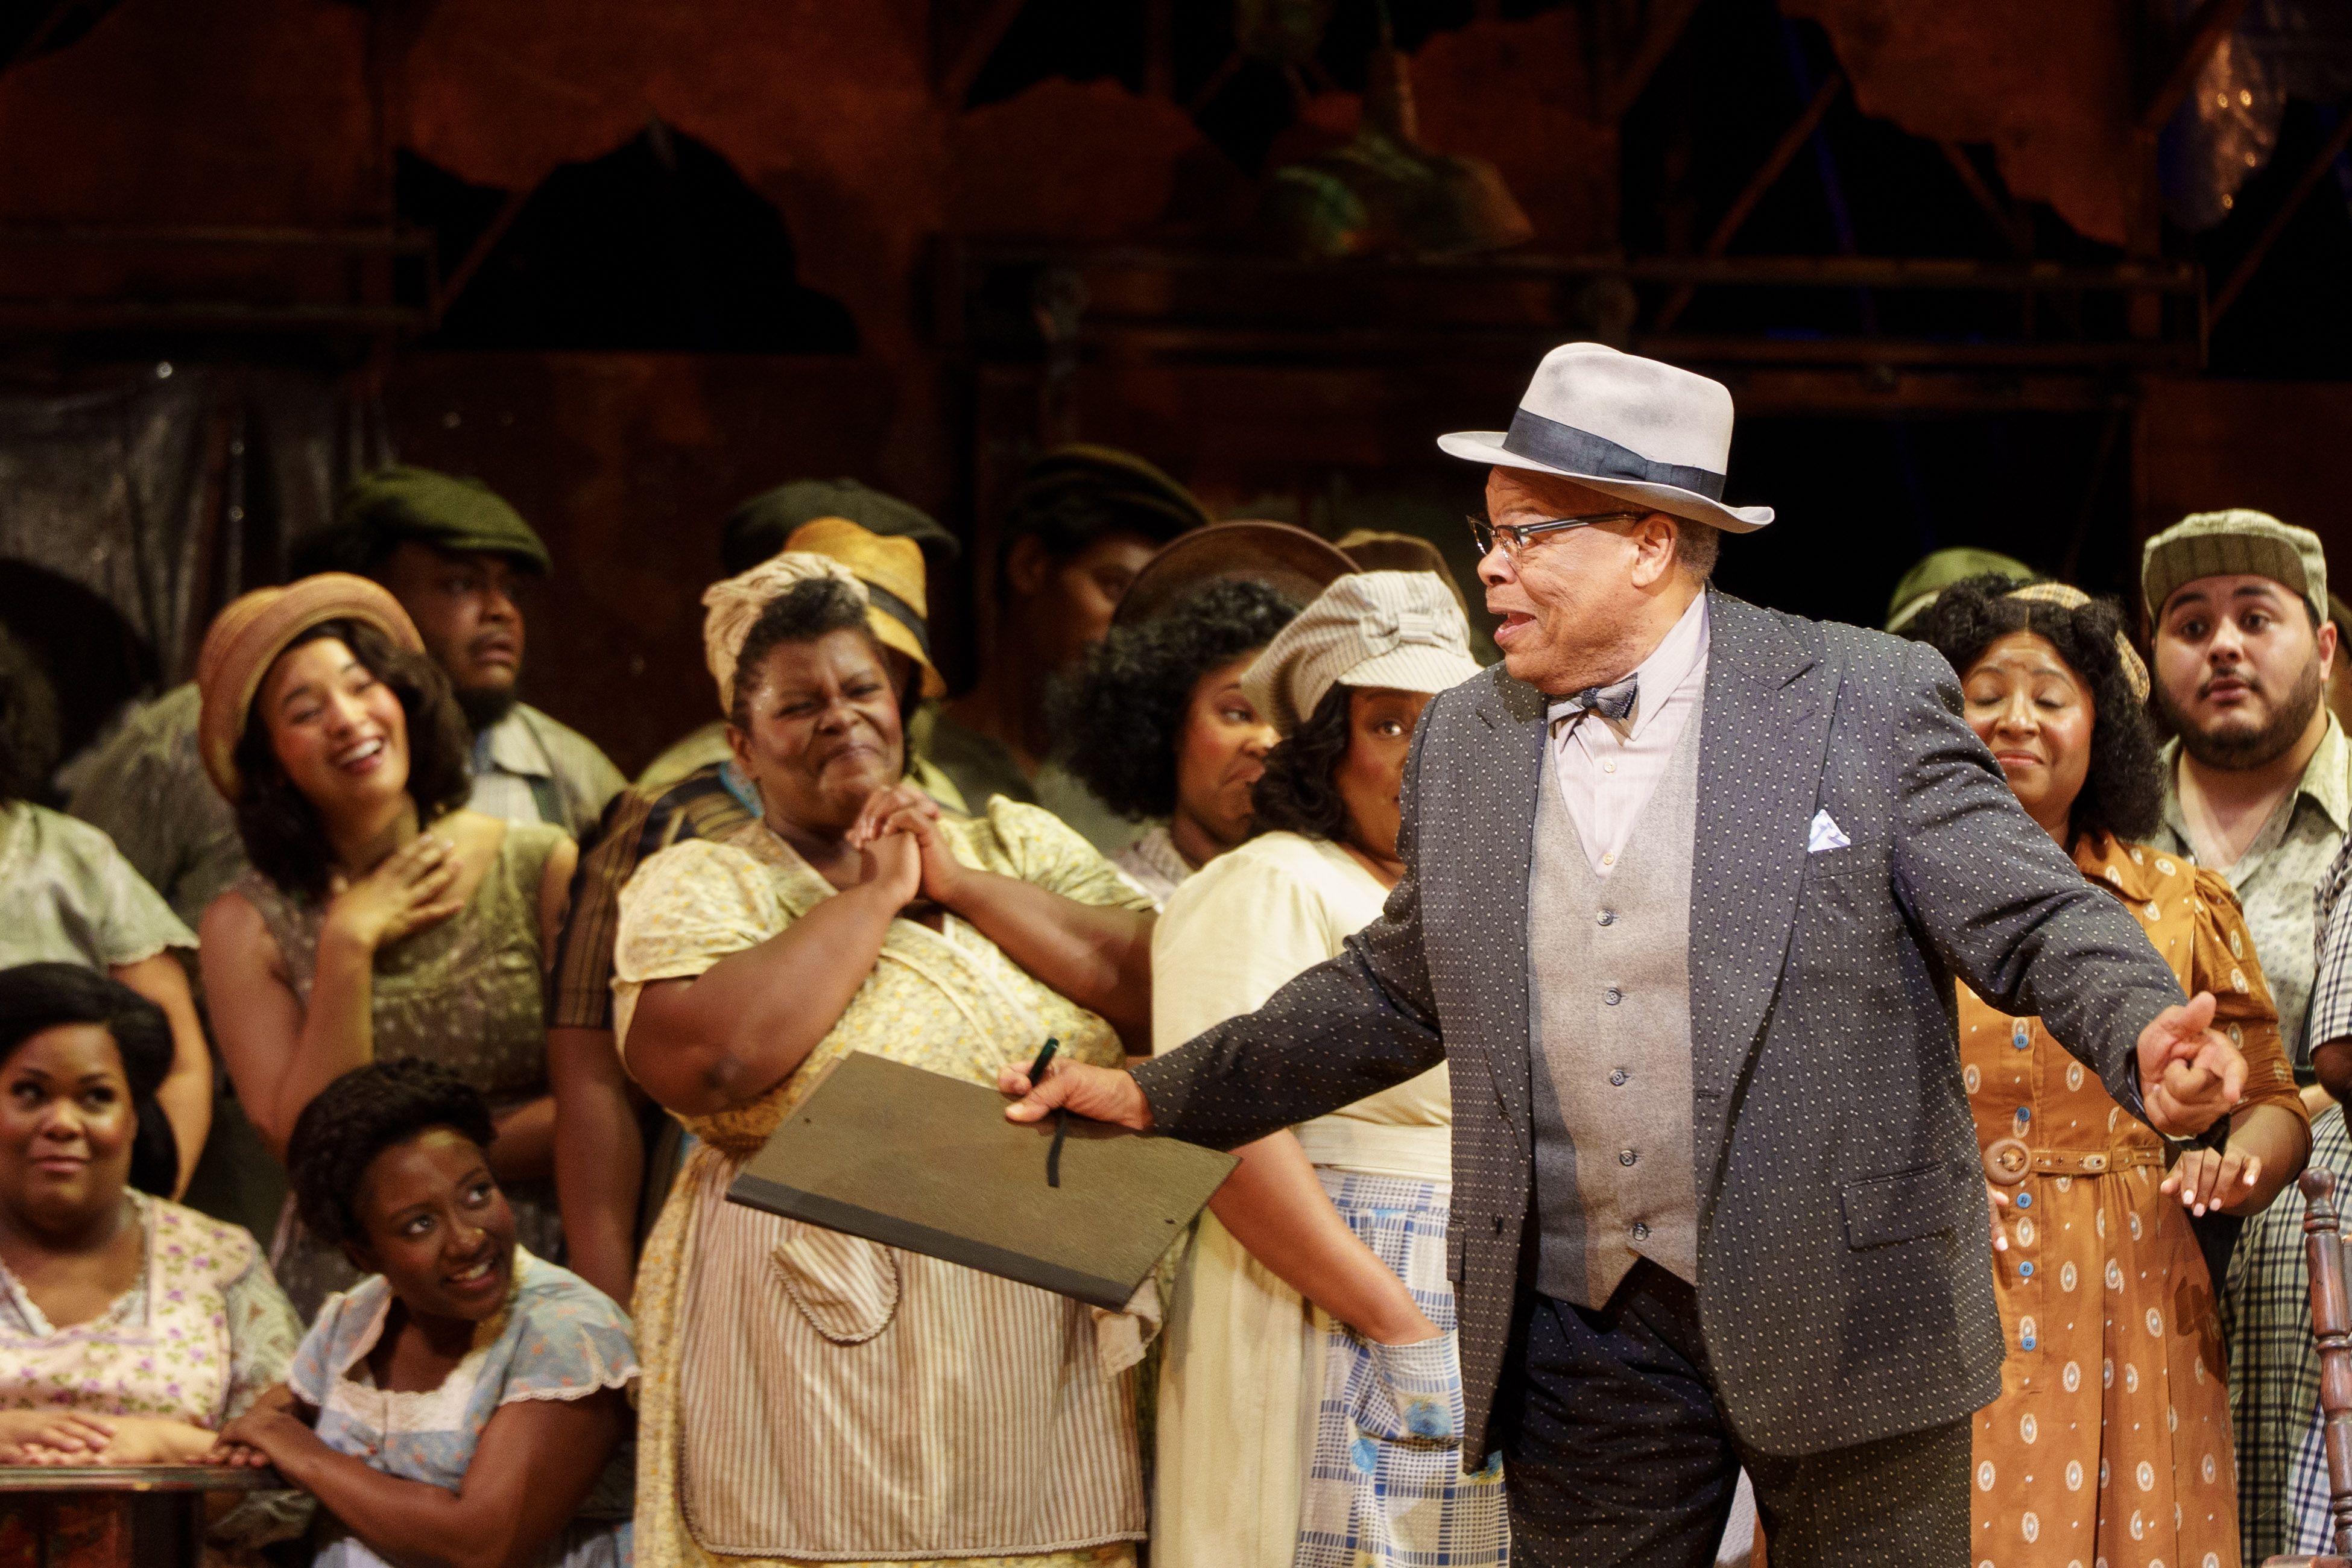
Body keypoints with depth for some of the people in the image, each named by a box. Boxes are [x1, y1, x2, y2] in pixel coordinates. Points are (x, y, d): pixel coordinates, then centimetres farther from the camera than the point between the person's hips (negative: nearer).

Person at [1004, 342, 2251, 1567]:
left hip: (1841, 1319, -4)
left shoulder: (1871, 701, -5)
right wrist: (1155, 1098, 15)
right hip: (1585, 1333, 4)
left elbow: (2031, 917, -8)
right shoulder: (1464, 742, 9)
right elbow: (1397, 992, 19)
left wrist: (2146, 1037, -29)